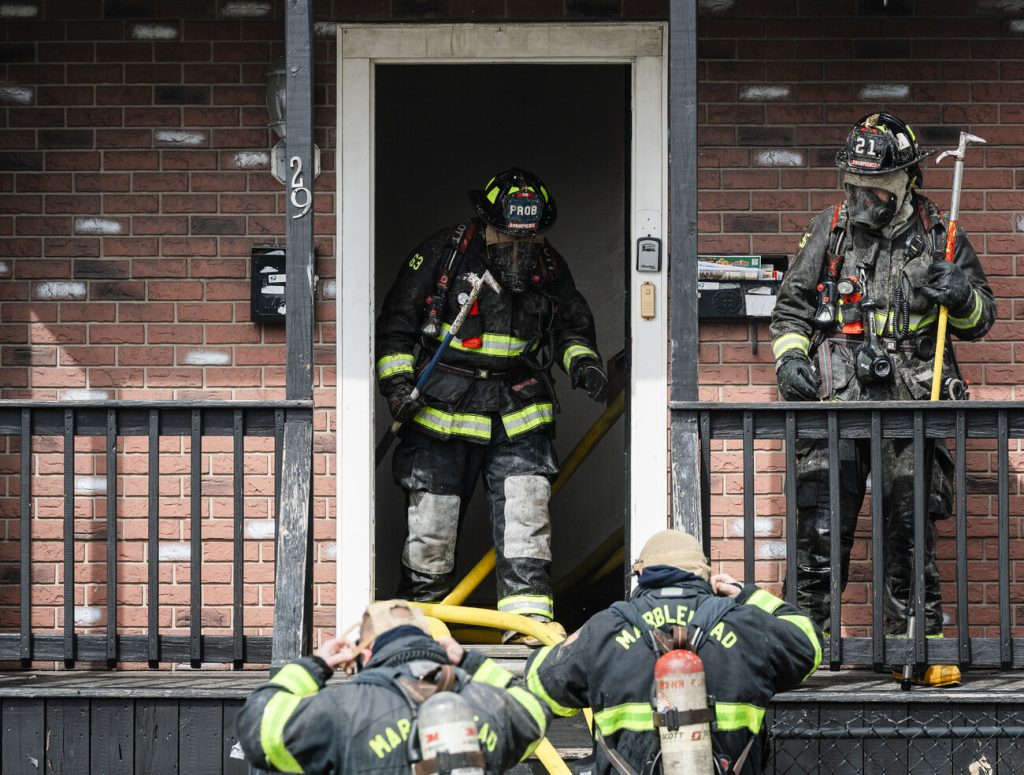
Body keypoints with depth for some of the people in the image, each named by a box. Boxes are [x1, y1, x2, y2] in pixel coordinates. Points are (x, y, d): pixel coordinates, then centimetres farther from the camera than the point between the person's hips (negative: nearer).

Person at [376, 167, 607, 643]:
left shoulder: (550, 269, 3)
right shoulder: (442, 255, -7)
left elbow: (572, 325, 18)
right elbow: (396, 323, 0)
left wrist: (582, 361, -2)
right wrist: (396, 381, -9)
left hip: (516, 413, 2)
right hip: (442, 407, -2)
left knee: (526, 512, -10)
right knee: (430, 518, 1)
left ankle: (530, 616, -9)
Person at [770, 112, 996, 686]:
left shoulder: (938, 235, 8)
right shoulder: (831, 230, 10)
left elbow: (982, 318, 15)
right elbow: (792, 307, 17)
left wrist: (962, 295, -7)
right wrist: (791, 357, 0)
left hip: (911, 402, 0)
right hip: (837, 401, 0)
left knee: (912, 530, 0)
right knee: (822, 526, -5)